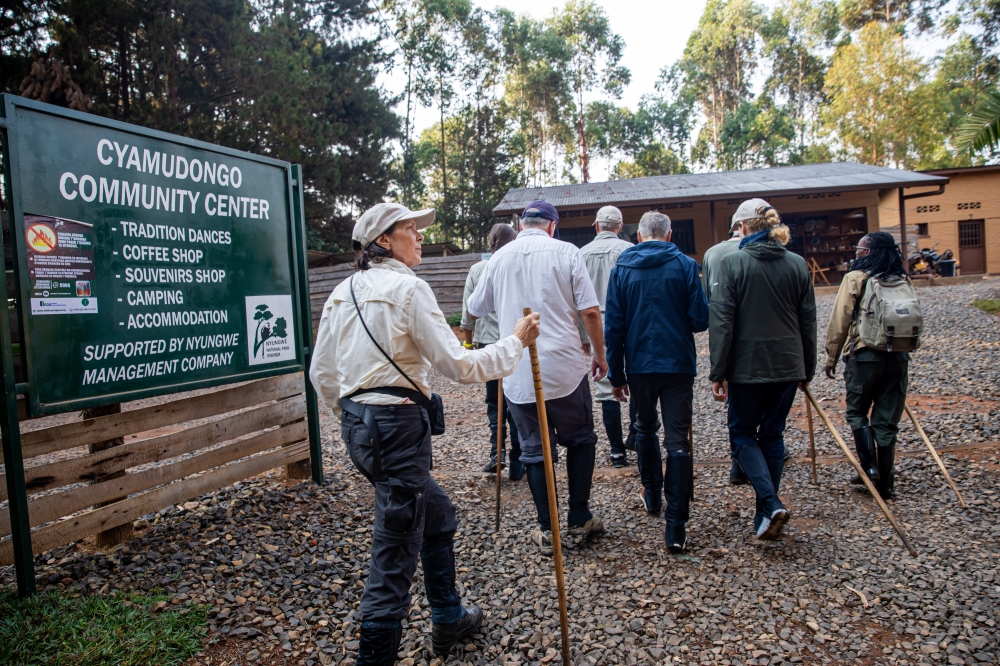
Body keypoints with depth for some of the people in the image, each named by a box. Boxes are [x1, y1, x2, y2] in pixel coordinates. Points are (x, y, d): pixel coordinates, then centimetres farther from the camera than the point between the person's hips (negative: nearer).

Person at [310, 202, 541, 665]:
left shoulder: (342, 293, 11)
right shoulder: (408, 287, -12)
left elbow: (321, 375, 15)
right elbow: (459, 365, -15)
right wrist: (515, 342, -2)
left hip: (357, 423, 9)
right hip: (398, 424, -9)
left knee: (437, 515, 25)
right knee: (396, 548, 1)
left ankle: (449, 619, 41)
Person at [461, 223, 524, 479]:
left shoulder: (477, 270, 2)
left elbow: (468, 311, 5)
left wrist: (469, 343, 16)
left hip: (487, 342, 2)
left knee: (494, 402, 16)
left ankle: (496, 453, 3)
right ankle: (516, 464, 12)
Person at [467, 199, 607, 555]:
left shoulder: (499, 257, 7)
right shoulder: (566, 252, -1)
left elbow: (475, 309, 18)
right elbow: (590, 311, -7)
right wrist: (599, 354, 7)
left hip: (517, 373, 2)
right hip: (564, 368, -2)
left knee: (535, 449, 11)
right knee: (580, 439, 17)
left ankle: (546, 530, 16)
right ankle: (580, 519, 22)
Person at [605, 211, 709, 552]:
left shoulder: (622, 268, 2)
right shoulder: (684, 265, -3)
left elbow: (613, 326, 0)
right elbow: (700, 320, -7)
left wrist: (616, 374, 6)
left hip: (640, 365, 2)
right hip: (679, 364, -2)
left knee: (646, 428, 24)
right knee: (677, 441, -1)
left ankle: (652, 495, 39)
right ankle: (675, 527, -6)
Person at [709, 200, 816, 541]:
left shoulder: (732, 263, -9)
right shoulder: (797, 264, 4)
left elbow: (721, 321, -12)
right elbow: (808, 321, 9)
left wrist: (718, 372, -8)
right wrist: (807, 368, 18)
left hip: (747, 364, -4)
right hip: (788, 364, 4)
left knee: (743, 433, 11)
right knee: (773, 435, 14)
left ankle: (771, 503, -7)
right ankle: (765, 514, 21)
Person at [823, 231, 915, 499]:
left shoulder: (855, 278, -5)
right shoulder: (903, 281, 8)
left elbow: (840, 321, -8)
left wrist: (831, 357, 0)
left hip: (865, 354, -4)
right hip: (899, 356, 4)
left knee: (857, 412, 13)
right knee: (887, 420, 9)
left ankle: (869, 466, 1)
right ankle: (885, 483, 12)